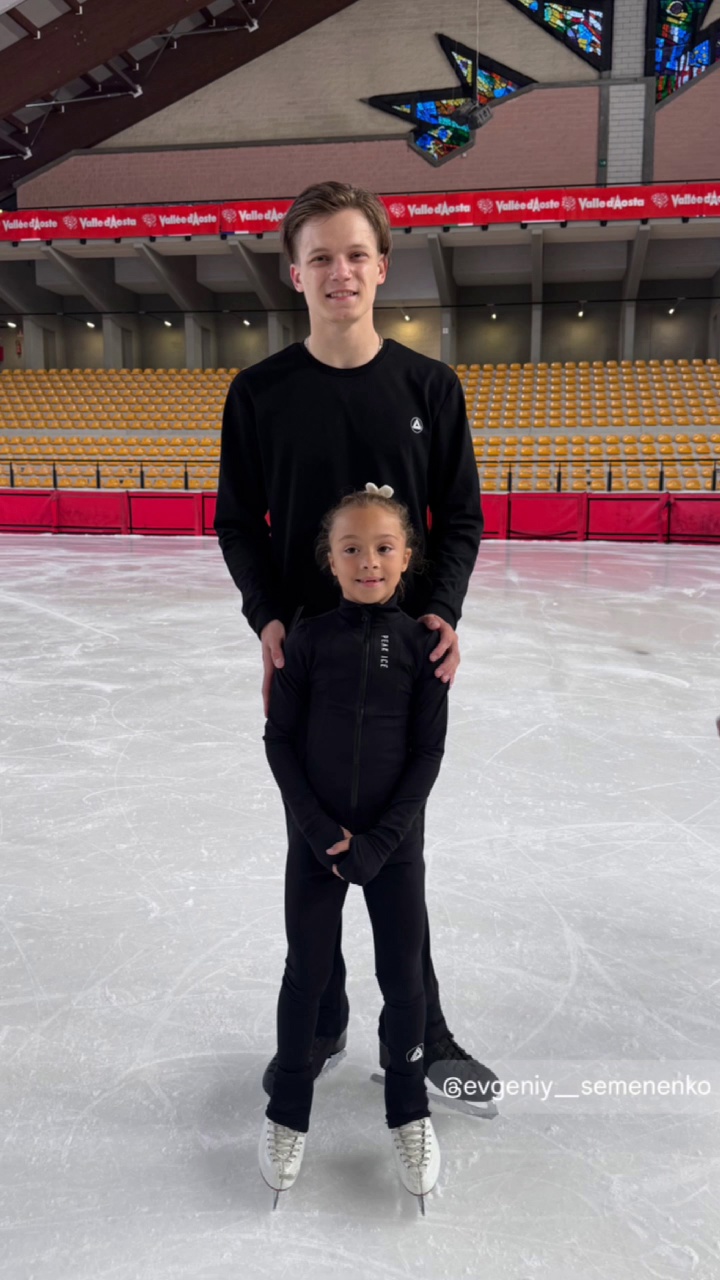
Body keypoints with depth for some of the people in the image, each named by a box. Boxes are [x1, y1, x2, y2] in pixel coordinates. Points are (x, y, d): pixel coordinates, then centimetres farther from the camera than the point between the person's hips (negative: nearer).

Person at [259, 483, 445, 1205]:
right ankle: (288, 1111, 32)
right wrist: (319, 827, -11)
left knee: (403, 977, 10)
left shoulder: (420, 643, -6)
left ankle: (409, 1110, 34)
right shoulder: (309, 638, -6)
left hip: (394, 841, 0)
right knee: (307, 975, 11)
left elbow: (428, 751, -5)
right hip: (315, 838, 0)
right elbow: (280, 738, -3)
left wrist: (379, 840, -12)